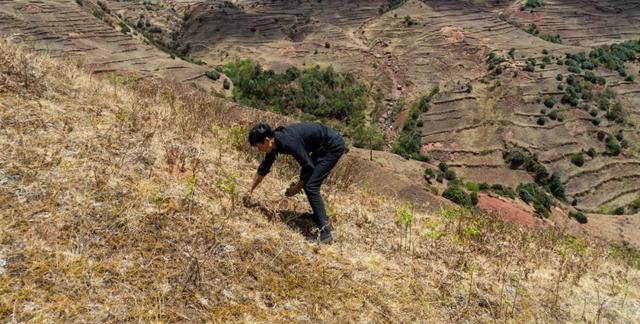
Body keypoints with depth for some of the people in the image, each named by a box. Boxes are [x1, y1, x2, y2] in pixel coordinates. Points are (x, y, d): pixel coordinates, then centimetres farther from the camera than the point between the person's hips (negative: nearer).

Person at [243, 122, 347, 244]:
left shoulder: (288, 141, -29)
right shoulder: (275, 142, 0)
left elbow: (308, 166, -22)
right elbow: (263, 168, 14)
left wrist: (297, 188, -8)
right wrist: (250, 191, 22)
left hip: (333, 145, -9)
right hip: (323, 147, 9)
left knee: (310, 186, -14)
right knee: (310, 184, 11)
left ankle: (325, 232, -12)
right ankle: (323, 223, 22)